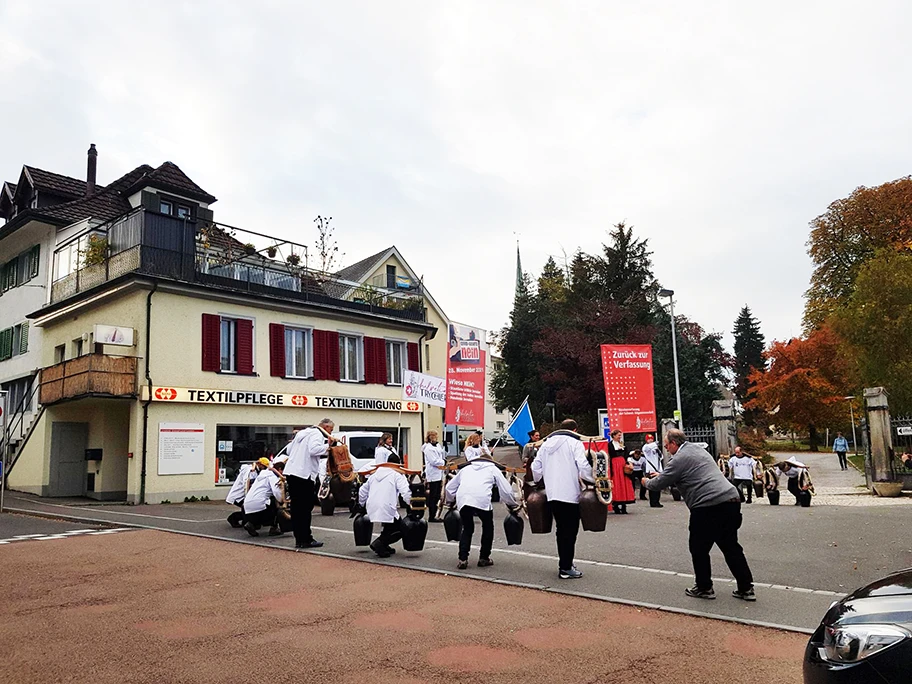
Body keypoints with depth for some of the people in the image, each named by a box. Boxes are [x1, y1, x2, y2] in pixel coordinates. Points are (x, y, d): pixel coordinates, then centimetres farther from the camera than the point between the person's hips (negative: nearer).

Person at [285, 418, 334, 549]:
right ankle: (306, 540, 2)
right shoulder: (317, 434, -6)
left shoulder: (302, 433, 22)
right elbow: (314, 450, -24)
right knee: (305, 509, -2)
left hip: (291, 472, 9)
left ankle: (299, 540, 16)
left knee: (296, 508, 11)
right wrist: (328, 446, -12)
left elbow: (289, 451, 26)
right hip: (304, 474, -9)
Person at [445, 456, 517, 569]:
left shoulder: (466, 469, 33)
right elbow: (506, 490, 19)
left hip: (462, 500, 3)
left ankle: (462, 559, 13)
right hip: (482, 500, -3)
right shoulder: (493, 469, 26)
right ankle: (484, 558, 24)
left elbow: (449, 487, 34)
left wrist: (450, 501, 51)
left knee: (467, 529, 22)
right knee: (488, 527, 21)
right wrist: (513, 505, 35)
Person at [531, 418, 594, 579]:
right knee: (570, 531, 0)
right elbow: (583, 467, -14)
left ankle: (564, 563, 23)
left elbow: (536, 467, 15)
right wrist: (596, 479, -2)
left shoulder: (546, 443, 16)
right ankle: (566, 568, 0)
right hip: (570, 493, -6)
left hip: (552, 493, 6)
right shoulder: (575, 443, -3)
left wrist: (538, 482, 29)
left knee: (561, 529, 16)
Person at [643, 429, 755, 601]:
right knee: (731, 547, 15)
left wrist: (647, 482, 18)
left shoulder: (680, 458, -7)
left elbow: (659, 484, -3)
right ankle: (746, 588, 17)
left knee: (699, 549, 8)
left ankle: (704, 588, 18)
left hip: (708, 507, -9)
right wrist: (660, 475, 40)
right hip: (731, 501, 9)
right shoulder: (698, 450, 22)